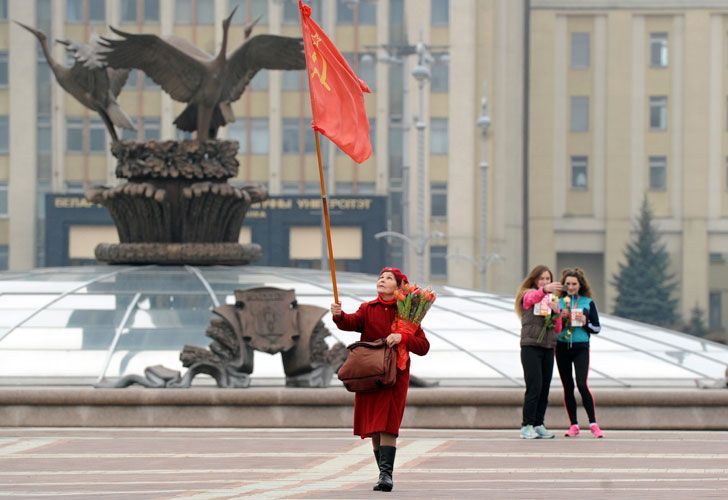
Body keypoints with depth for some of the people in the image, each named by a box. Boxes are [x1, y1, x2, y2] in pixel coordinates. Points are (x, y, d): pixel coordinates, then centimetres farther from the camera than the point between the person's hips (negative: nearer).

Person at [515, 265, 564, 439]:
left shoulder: (552, 299, 17)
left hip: (548, 348, 6)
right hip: (531, 346, -6)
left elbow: (558, 329, 15)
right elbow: (533, 298, -26)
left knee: (545, 388, 3)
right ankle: (527, 426, -10)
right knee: (534, 387, -13)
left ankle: (538, 425, 10)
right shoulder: (528, 294, 1)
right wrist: (545, 290, -47)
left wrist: (556, 312, -5)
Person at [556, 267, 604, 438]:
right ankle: (573, 426, 12)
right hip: (562, 347, 2)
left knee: (582, 384, -15)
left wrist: (586, 323, -12)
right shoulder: (558, 301, 6)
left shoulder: (588, 302, 4)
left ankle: (593, 424, -9)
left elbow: (597, 328, 7)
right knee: (567, 387, 5)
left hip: (581, 347, -2)